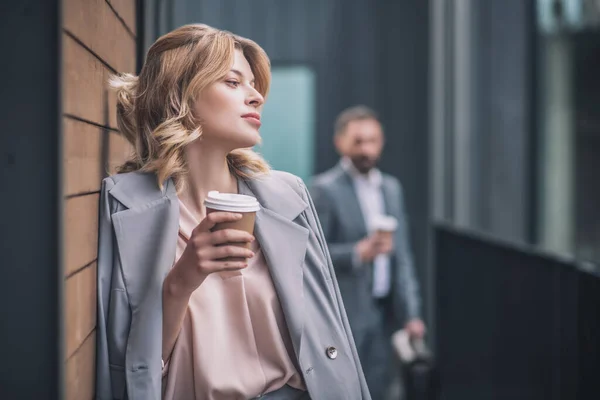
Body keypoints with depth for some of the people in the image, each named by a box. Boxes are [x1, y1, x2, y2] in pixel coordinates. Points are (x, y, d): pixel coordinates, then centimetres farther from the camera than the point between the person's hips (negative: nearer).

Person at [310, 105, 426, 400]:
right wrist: (357, 254, -25)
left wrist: (411, 312, 9)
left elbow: (402, 255, 13)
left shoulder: (391, 187, 12)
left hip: (384, 312, 6)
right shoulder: (324, 189, -8)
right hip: (344, 314, -6)